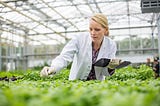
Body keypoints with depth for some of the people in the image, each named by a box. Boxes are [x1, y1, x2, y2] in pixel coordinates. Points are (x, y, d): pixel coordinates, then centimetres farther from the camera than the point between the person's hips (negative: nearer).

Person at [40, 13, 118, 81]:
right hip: (76, 82, 0)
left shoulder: (111, 45, -9)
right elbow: (64, 57, -27)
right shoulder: (79, 40, -15)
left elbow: (106, 73, -3)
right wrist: (53, 68, -46)